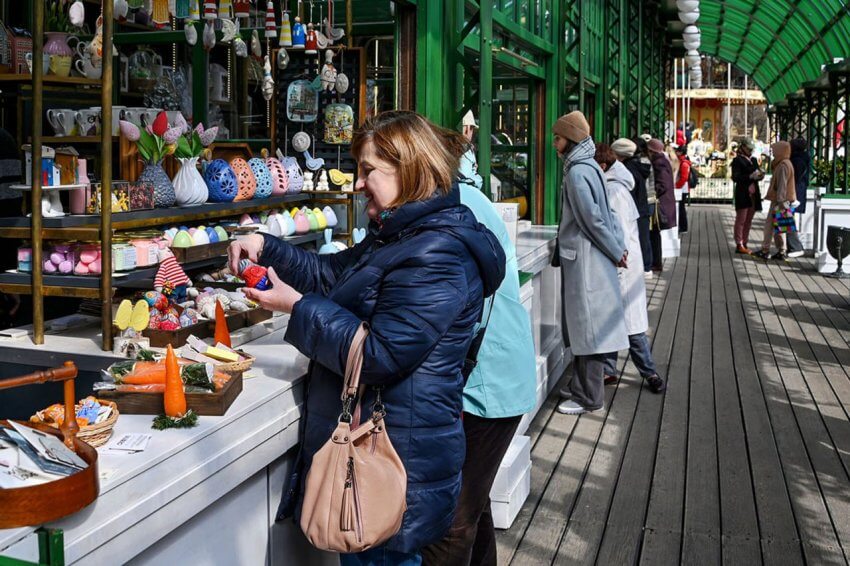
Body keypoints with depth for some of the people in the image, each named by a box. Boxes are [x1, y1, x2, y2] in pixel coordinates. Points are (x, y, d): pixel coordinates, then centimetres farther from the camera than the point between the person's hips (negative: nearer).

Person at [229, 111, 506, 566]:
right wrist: (266, 247, 8)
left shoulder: (437, 256, -22)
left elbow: (378, 356, -25)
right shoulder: (398, 236, 12)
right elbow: (331, 275, 20)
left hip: (396, 462, -10)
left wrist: (297, 306, -17)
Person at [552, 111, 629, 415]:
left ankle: (589, 397, 6)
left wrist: (615, 252, -8)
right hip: (585, 256, 9)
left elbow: (594, 218, -17)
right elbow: (604, 212, 12)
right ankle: (581, 384, 27)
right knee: (582, 323, 16)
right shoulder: (587, 166, 12)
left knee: (587, 323, -2)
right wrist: (619, 247, 7)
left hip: (584, 259, -9)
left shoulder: (577, 172, -17)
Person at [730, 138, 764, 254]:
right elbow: (735, 178, -13)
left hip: (753, 194, 7)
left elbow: (758, 173, 20)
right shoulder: (737, 160, -4)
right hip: (742, 194, -7)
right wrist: (750, 176, -23)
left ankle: (744, 244, 13)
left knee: (748, 220, 9)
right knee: (741, 220, -4)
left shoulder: (753, 160, 17)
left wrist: (760, 175, -4)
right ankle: (739, 245, -3)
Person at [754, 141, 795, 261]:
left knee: (770, 224, -4)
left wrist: (779, 202, -22)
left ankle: (765, 250, 0)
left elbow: (782, 185, -21)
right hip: (780, 200, 10)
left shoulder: (783, 165, -16)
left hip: (780, 200, -10)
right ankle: (782, 251, 14)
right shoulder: (783, 164, 15)